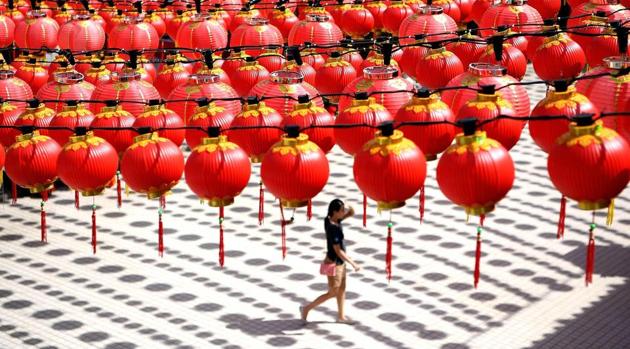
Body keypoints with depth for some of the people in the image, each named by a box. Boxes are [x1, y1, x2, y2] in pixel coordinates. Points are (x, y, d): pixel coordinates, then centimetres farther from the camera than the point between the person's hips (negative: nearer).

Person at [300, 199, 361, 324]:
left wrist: (349, 209, -15)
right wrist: (353, 264, -21)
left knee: (342, 289, 19)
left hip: (339, 262, 9)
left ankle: (341, 316, 34)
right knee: (332, 293, 5)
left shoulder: (331, 219, -4)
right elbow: (338, 251, -27)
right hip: (334, 264, -9)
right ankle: (306, 308, 16)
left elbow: (351, 213, 10)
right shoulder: (333, 229, -30)